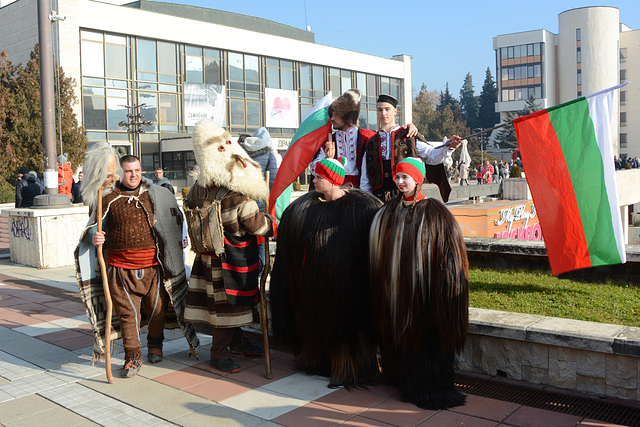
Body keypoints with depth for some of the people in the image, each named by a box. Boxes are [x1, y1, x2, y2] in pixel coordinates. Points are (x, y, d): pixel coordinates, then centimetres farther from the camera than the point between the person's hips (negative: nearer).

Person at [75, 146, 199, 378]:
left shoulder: (155, 195, 8)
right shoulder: (107, 198, 2)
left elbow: (174, 220, 22)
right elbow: (95, 227, 9)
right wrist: (94, 237, -13)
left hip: (153, 265, 2)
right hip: (121, 266, -2)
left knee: (157, 308, 11)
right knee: (128, 313, -1)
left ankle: (155, 345, 36)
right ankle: (132, 356, 14)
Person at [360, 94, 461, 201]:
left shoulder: (409, 136, 10)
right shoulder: (370, 143, 16)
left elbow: (432, 156, 0)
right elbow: (365, 181, 16)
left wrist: (448, 147, -18)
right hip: (379, 197, 2)